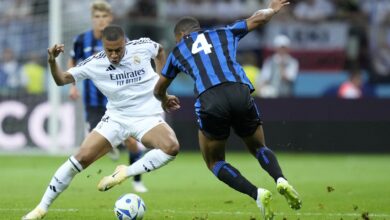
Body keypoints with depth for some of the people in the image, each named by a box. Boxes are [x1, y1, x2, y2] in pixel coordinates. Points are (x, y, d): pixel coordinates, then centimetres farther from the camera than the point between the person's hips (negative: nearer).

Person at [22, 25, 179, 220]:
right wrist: (52, 61, -29)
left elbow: (160, 51, 15)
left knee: (171, 147, -31)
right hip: (116, 118, 0)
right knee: (82, 157, -13)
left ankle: (126, 173, -15)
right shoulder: (94, 64, -10)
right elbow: (62, 79, -10)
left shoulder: (142, 47, -9)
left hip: (148, 117, 0)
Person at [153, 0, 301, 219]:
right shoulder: (224, 33, 28)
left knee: (215, 163, 18)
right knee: (259, 148, 25)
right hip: (240, 93, 2)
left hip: (209, 101, -2)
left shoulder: (178, 51, 27)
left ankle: (257, 194, -7)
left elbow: (159, 90, 40)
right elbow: (258, 18, 34)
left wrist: (165, 99, 64)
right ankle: (281, 179, -7)